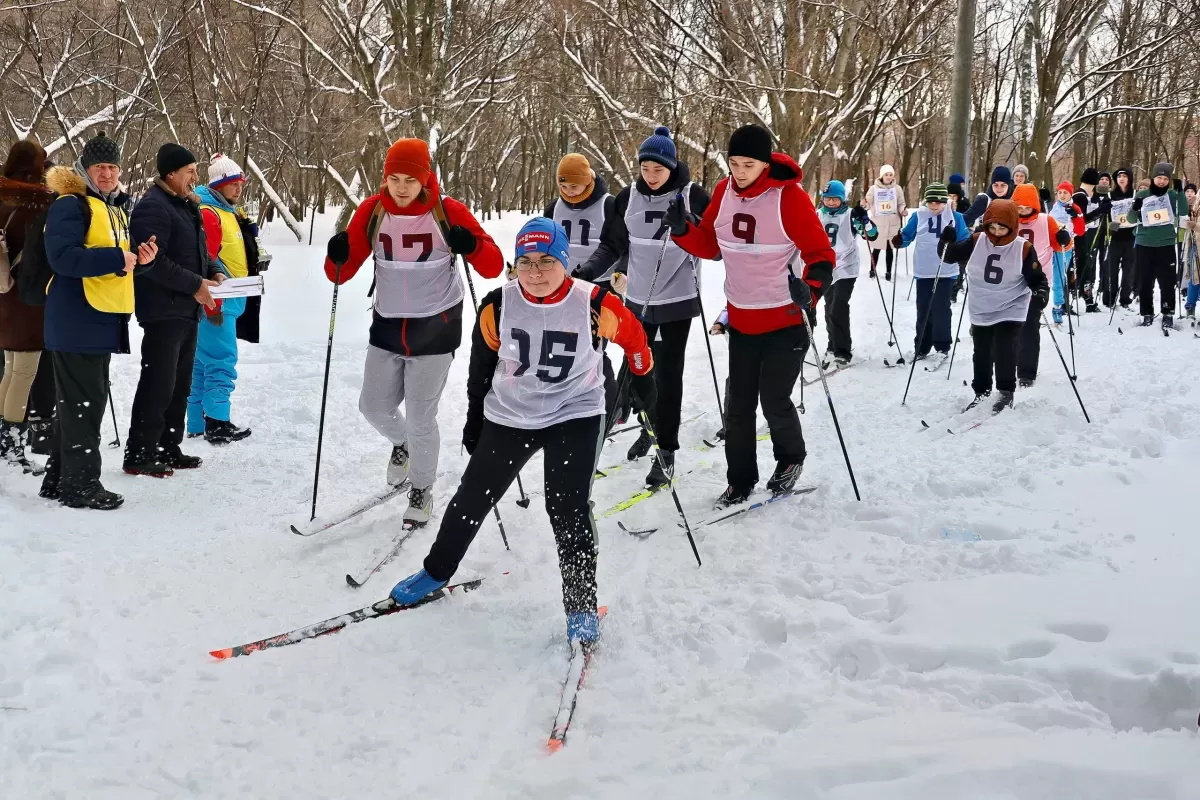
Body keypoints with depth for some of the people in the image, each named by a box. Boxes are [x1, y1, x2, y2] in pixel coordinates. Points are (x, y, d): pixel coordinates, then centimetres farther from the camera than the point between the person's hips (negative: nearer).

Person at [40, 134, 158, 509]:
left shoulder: (116, 208, 18)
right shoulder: (70, 205, -12)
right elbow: (62, 256, -25)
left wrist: (140, 259, 3)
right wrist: (117, 259, -23)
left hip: (101, 318, 10)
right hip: (76, 320, -10)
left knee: (78, 402, 14)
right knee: (82, 402, -6)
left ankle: (60, 478, 23)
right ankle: (80, 483, 1)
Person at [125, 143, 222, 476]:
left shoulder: (187, 206, 16)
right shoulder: (153, 207, -15)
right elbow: (154, 261, -24)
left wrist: (214, 272, 5)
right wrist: (195, 284, -21)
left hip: (187, 309, 10)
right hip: (163, 310, -10)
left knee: (179, 384, 14)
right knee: (158, 384, -7)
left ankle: (169, 448, 22)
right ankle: (139, 454, 0)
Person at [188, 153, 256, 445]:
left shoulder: (231, 213, 18)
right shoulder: (207, 213, -13)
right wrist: (212, 303, -21)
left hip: (227, 300, 10)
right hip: (216, 302, -10)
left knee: (203, 362, 13)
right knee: (222, 360, -9)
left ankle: (196, 425, 19)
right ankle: (217, 425, -7)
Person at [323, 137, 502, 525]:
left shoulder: (448, 212, -12)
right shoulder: (372, 211, -5)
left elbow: (494, 267, -13)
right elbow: (343, 272, -2)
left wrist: (472, 245, -34)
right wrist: (337, 257, -25)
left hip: (435, 328, -3)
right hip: (387, 326, 4)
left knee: (421, 418, 3)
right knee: (374, 408, 11)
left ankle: (422, 490, 27)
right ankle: (402, 444, 46)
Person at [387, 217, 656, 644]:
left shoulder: (594, 304, -20)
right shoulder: (499, 306, -13)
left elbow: (633, 335, -1)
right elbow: (482, 364, 3)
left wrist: (644, 380, 10)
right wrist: (475, 420, 11)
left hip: (576, 417, -3)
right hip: (508, 417, 3)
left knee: (569, 510, -12)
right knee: (472, 498, 13)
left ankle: (582, 607, 3)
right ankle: (436, 571, 38)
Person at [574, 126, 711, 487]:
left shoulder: (693, 196, -11)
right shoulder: (629, 197, -1)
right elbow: (611, 244, 4)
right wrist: (586, 272, -8)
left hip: (677, 300, -4)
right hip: (638, 298, 4)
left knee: (668, 374, -2)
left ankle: (666, 452, 7)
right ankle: (650, 426, 39)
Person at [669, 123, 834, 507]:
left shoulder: (790, 197, -18)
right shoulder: (724, 191, -2)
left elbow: (821, 254, -14)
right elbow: (709, 245, 8)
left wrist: (811, 288, -33)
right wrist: (682, 229, -12)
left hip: (786, 320, -5)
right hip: (741, 320, 5)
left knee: (774, 401, -1)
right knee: (738, 405, 9)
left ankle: (791, 458, 28)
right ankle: (740, 480, 24)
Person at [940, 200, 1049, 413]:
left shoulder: (1024, 248, -14)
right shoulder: (976, 242, -8)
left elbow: (1037, 278, -8)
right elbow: (950, 255, -1)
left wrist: (1041, 292, -28)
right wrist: (946, 242, -21)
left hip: (1010, 312, -3)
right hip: (981, 311, 4)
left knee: (1004, 351, -14)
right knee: (981, 354, 13)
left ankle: (1006, 392, 5)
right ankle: (981, 391, 30)